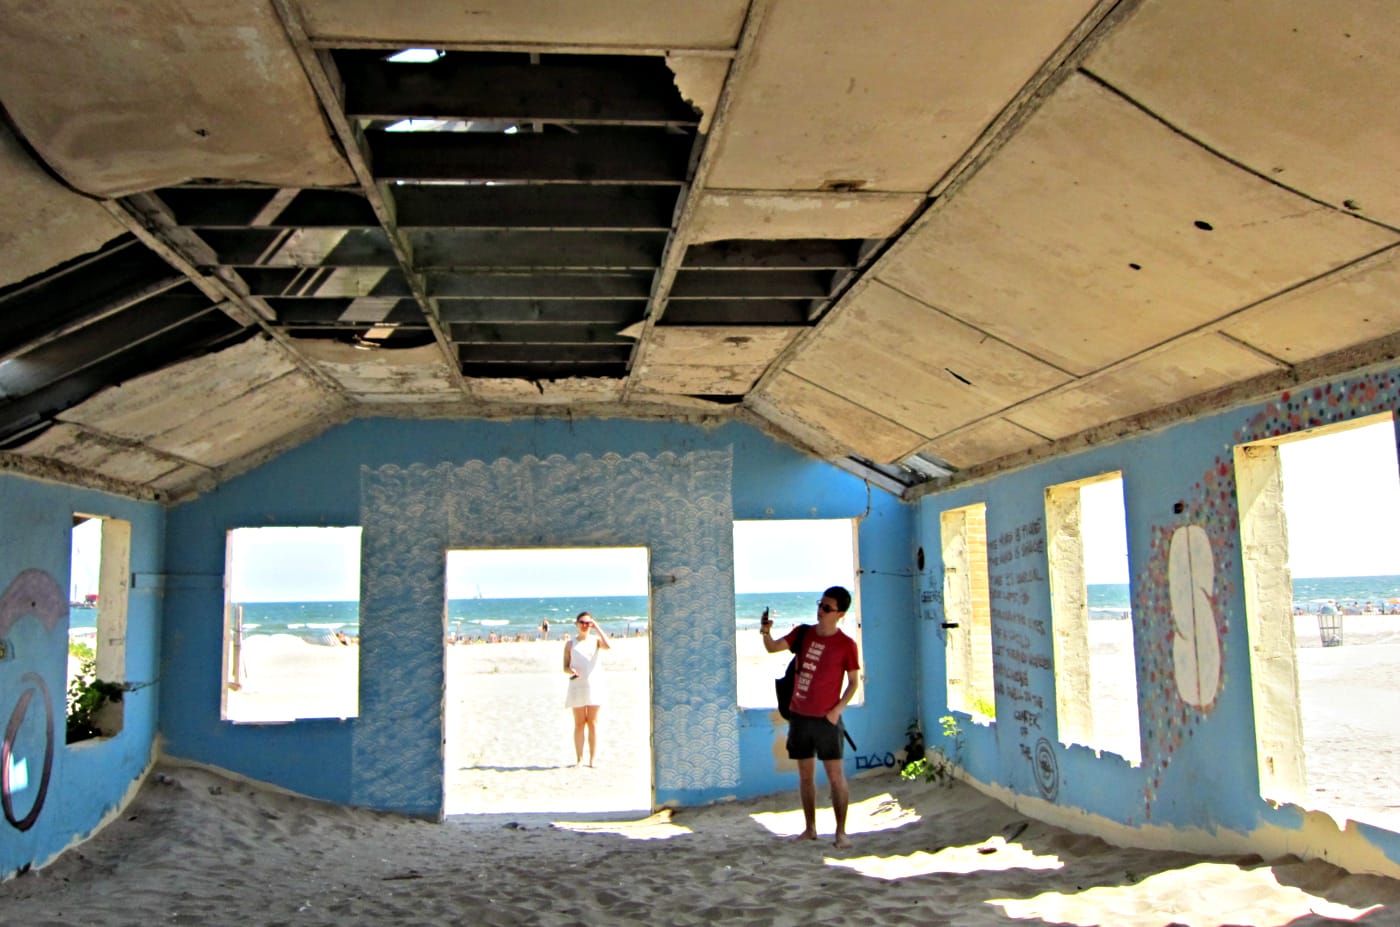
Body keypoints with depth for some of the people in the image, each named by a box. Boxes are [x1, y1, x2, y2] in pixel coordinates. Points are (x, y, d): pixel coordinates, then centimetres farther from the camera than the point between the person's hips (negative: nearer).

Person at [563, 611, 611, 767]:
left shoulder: (596, 640, 4)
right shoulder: (570, 643, 8)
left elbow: (608, 646, -18)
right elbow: (565, 666, 6)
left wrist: (597, 628, -13)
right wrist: (570, 670, -17)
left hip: (594, 684, -1)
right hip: (577, 685, 1)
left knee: (592, 723, 2)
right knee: (579, 723, 2)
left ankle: (593, 758, 6)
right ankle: (579, 758, 7)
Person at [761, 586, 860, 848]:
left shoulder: (847, 645, -7)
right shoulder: (803, 633, 6)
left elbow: (854, 682, -2)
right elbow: (772, 648, 4)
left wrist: (837, 709, -13)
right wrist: (766, 632, -18)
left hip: (826, 719, -4)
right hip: (799, 716, 5)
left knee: (836, 776, -4)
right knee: (805, 776, 11)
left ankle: (841, 832, 6)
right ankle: (810, 829, 21)